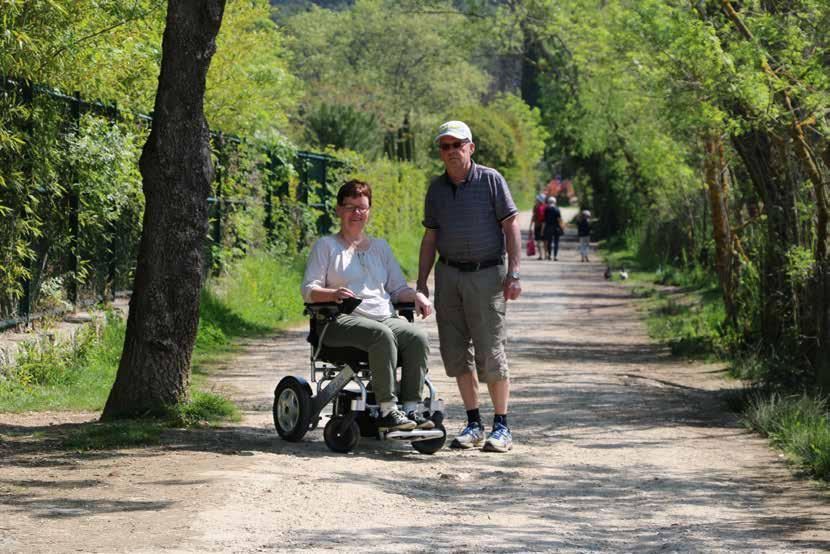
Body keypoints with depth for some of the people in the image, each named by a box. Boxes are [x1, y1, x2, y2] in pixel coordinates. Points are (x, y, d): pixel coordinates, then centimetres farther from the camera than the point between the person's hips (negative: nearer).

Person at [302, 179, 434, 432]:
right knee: (382, 335, -37)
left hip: (385, 317, 5)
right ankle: (387, 411, -37)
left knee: (417, 337, -27)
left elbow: (398, 288, 24)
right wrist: (333, 293, -21)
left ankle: (410, 409, -28)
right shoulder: (326, 246, 11)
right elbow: (309, 289, 1)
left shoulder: (380, 246, 25)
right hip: (343, 321, -5)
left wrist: (417, 296, 1)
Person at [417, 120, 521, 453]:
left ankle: (501, 427, 2)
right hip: (448, 275, 5)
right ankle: (474, 424, 13)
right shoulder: (436, 188, 10)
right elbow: (429, 238, 15)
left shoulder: (491, 180, -3)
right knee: (456, 353, 4)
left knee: (490, 352, -6)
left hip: (487, 275, -5)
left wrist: (513, 273, -14)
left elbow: (511, 225, -6)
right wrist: (421, 283, 9)